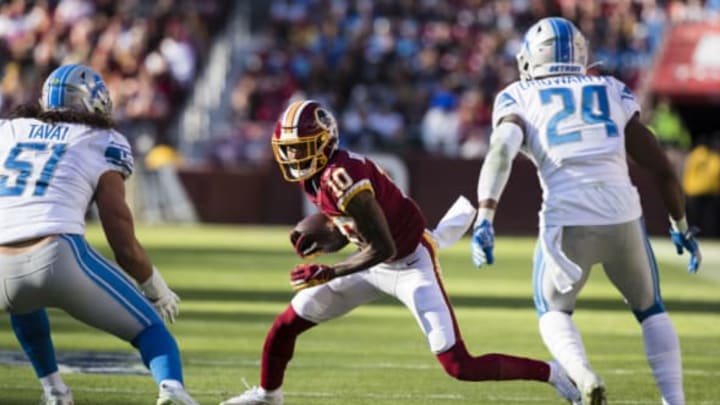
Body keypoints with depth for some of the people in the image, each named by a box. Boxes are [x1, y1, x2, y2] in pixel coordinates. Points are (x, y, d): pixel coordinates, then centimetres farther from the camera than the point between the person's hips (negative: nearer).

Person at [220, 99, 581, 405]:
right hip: (375, 266, 9)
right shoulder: (314, 176, -2)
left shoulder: (340, 178, -30)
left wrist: (328, 273, -28)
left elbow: (383, 248, -28)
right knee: (287, 323, 9)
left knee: (460, 367, -15)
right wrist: (317, 243, -4)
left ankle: (551, 373, 1)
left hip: (410, 265, -9)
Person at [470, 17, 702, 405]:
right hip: (623, 216, 2)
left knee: (553, 311, 21)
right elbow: (661, 168, 16)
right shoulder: (613, 92, 19)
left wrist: (485, 217, -17)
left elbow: (501, 150, -9)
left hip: (567, 221, -2)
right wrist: (680, 225, 28)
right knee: (649, 309, 26)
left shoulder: (519, 99, 13)